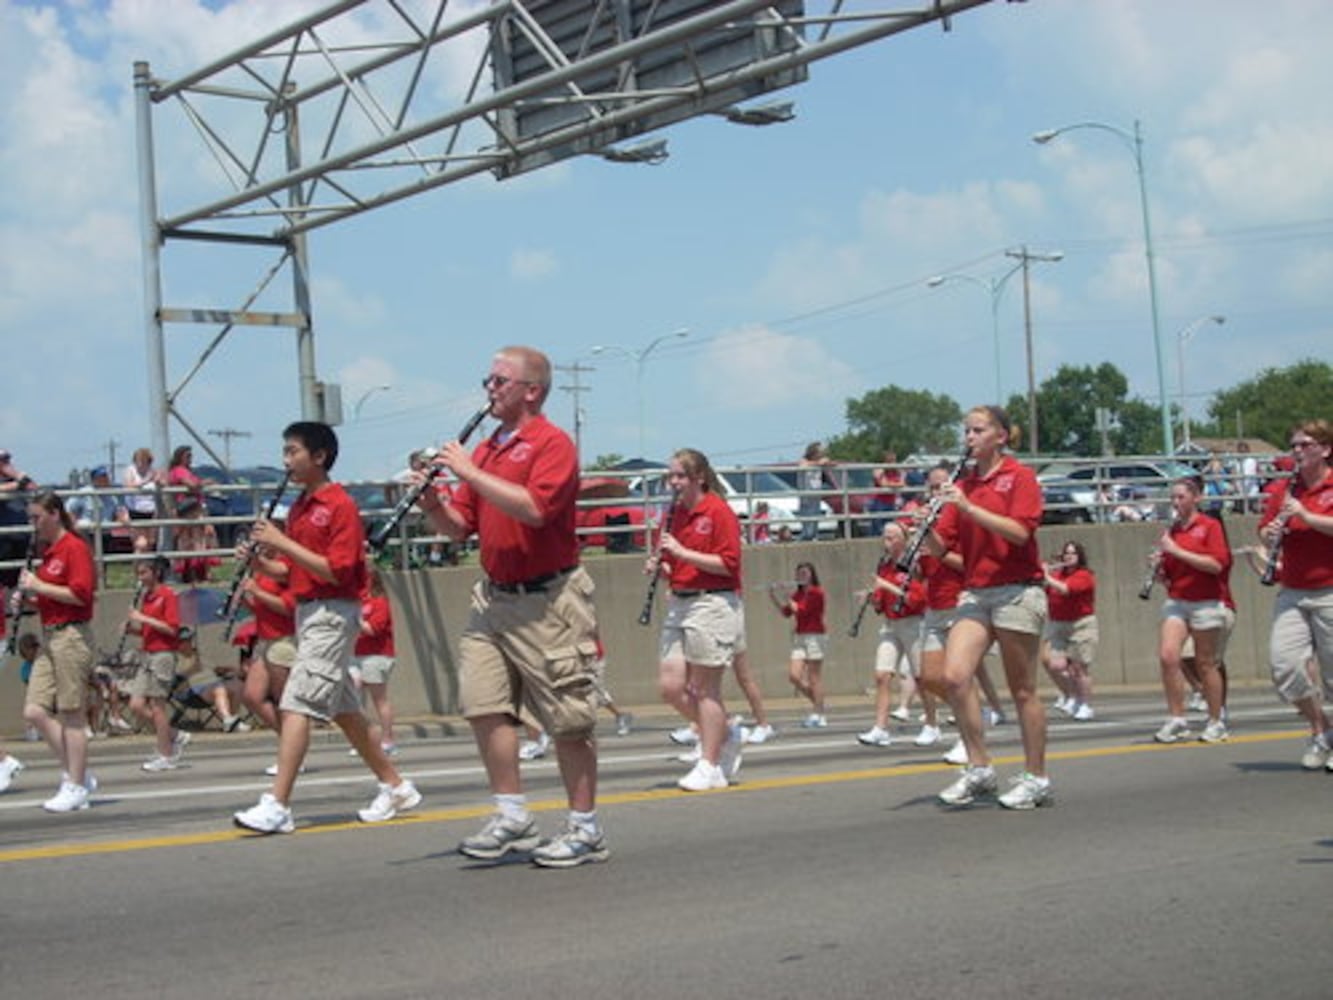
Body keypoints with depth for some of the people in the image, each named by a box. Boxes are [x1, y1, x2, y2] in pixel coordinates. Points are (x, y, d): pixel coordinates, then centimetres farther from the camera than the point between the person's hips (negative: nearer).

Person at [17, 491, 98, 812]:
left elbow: (80, 594, -19)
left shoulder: (74, 548, -10)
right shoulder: (49, 551, 16)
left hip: (72, 637, -9)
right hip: (51, 638, 9)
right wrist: (30, 596, 8)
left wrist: (39, 586, -14)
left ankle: (75, 788, 5)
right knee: (34, 711, 4)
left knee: (70, 716, -3)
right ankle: (78, 773, 13)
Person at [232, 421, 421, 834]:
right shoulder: (299, 507, 14)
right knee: (342, 709, 14)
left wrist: (282, 542, -20)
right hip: (306, 611, 10)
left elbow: (336, 571, -20)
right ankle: (396, 788, 24)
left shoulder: (340, 505, -12)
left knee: (298, 704, -14)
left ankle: (277, 806, -17)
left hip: (332, 613, -9)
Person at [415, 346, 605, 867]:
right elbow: (458, 525, 16)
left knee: (569, 719, 0)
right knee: (484, 705, 1)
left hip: (548, 602, -7)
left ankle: (586, 829, 10)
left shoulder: (551, 443, -9)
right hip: (493, 597, 8)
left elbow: (535, 507, -25)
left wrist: (470, 473, -20)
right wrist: (430, 499, -3)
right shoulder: (486, 450, 14)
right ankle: (512, 817, 11)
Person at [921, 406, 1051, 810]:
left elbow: (1019, 531, -17)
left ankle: (1036, 780, 10)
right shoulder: (962, 485, 14)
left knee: (1022, 690, 1)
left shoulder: (1019, 476, -2)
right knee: (953, 677, -11)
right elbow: (941, 546, 10)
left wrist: (968, 507, -21)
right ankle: (979, 769, -2)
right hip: (975, 592, 5)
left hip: (1016, 591, -5)